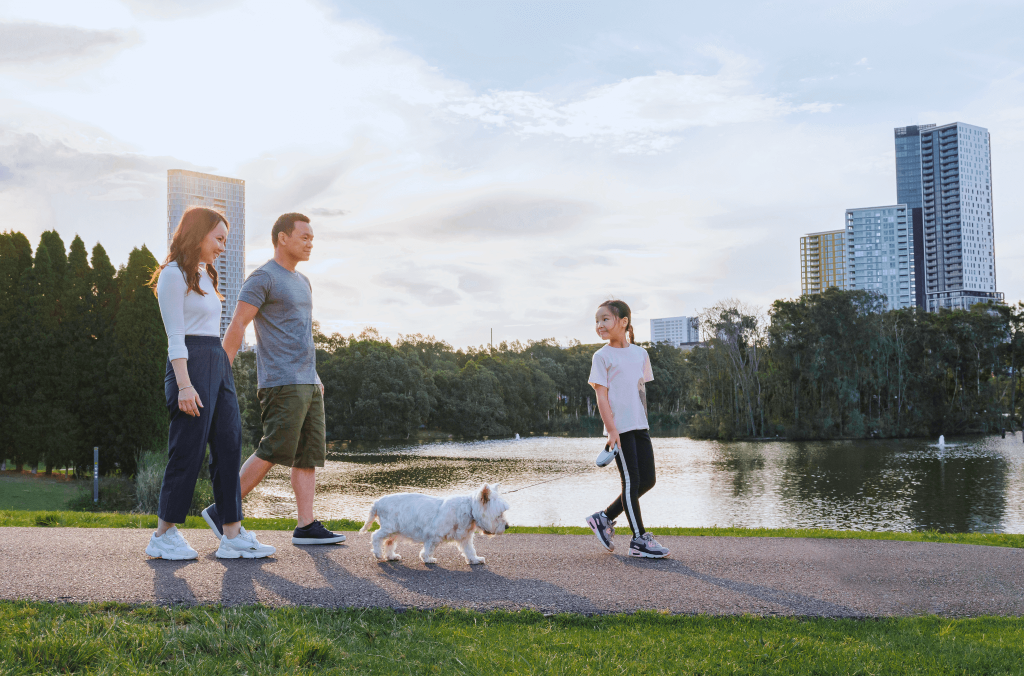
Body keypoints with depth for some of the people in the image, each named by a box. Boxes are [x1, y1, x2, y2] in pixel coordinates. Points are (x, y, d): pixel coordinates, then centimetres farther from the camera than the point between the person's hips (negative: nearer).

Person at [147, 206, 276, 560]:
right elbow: (175, 337, -12)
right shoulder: (174, 274, -6)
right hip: (191, 364, -9)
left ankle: (233, 535, 3)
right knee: (188, 450, -6)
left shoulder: (204, 275, 21)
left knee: (229, 445, 3)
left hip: (218, 363, 9)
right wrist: (184, 385, -19)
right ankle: (164, 536, 5)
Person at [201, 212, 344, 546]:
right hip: (281, 383, -9)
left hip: (306, 384, 9)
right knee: (273, 452, -11)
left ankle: (306, 526, 2)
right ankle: (222, 511, -1)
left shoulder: (301, 283, 21)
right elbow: (236, 327, -13)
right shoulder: (262, 278, -7)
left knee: (310, 454, 3)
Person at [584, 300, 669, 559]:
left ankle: (604, 518, 19)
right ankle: (639, 540, 4)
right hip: (619, 428, -6)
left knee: (647, 480, 6)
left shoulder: (640, 354, 11)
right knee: (631, 481, -4)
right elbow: (601, 396, -8)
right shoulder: (602, 356, -4)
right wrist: (611, 430, -15)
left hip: (640, 426, 6)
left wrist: (643, 421, 11)